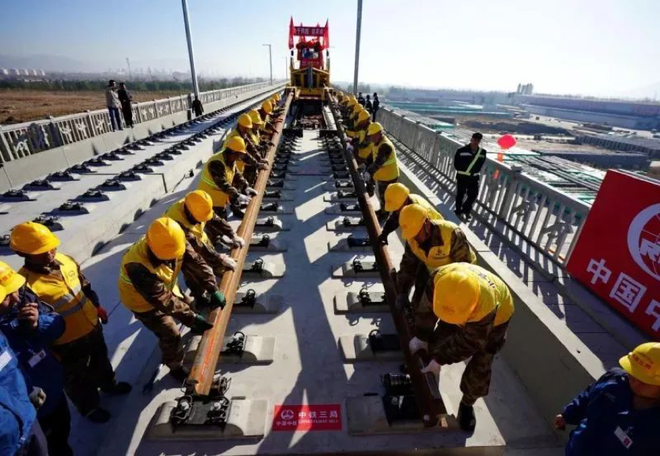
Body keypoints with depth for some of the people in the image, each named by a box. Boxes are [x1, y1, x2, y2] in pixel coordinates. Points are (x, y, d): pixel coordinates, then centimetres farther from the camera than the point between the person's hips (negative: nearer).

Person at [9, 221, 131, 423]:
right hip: (67, 343, -6)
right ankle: (89, 407, 47)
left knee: (100, 360, 31)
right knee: (78, 380, 21)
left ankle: (108, 384, 59)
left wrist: (97, 306, 15)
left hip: (92, 326, 6)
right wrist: (51, 351, -16)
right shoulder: (26, 285, -30)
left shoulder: (66, 261, -11)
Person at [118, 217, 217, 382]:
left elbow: (196, 261, -21)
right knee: (171, 335, 1)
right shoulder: (138, 266, -43)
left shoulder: (174, 242, -29)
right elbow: (163, 300, -39)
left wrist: (213, 289, -27)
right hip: (143, 301, -5)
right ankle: (176, 368, 27)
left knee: (186, 305, 24)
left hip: (166, 287, 6)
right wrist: (192, 319, -38)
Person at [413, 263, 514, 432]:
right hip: (460, 306, 4)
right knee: (439, 339, 3)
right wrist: (420, 337, -9)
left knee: (479, 369, -2)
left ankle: (467, 404, 26)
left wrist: (440, 360, -20)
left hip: (496, 316, -3)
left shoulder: (486, 305, -46)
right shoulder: (439, 278, -38)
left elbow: (469, 343, -28)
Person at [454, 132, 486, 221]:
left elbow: (481, 163, 12)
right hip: (462, 176, -3)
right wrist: (462, 171, -2)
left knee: (474, 194, 10)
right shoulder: (462, 151, -16)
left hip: (474, 177, 4)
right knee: (460, 194, 10)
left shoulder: (483, 152, -5)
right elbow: (456, 164, -5)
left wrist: (476, 171, 5)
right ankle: (459, 211, 29)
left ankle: (466, 209, 34)